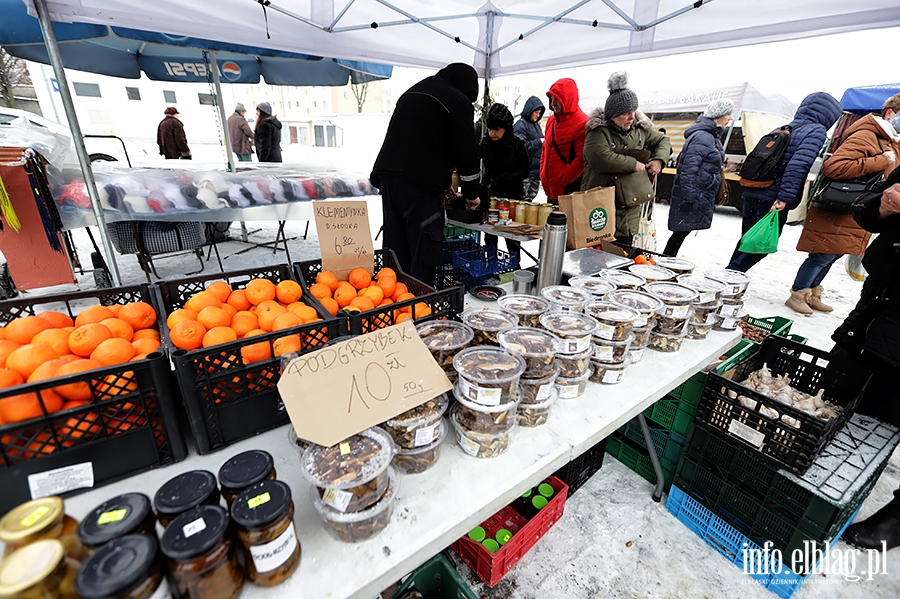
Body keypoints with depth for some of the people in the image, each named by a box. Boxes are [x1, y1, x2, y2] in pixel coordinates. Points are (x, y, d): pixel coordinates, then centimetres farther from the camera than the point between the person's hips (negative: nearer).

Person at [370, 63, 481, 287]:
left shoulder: (412, 92, 29)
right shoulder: (458, 100, 3)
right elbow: (467, 150, 2)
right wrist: (471, 193, 14)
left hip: (387, 175, 8)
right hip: (420, 184, -8)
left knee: (396, 249, 11)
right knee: (423, 253, -5)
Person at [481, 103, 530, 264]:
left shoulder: (517, 144, -9)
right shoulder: (485, 143, -5)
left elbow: (524, 172, -10)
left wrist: (502, 180, -22)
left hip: (513, 195, -2)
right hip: (490, 194, 2)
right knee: (489, 234, 8)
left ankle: (515, 264, 20)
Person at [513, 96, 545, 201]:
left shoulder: (536, 124, 20)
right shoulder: (521, 124, -7)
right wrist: (539, 142, -14)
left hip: (536, 170, 8)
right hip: (525, 172, -8)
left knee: (531, 197, 12)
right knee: (523, 199, -8)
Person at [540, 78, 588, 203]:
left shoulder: (583, 124, -10)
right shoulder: (551, 120, 13)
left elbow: (581, 159, -16)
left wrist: (561, 181, -16)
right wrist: (543, 175, 8)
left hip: (569, 189, -7)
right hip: (550, 189, 7)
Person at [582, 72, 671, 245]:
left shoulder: (640, 127, 10)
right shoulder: (598, 130, -9)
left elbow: (662, 141, 26)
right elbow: (601, 158, -27)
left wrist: (659, 160, 3)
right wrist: (634, 164, -16)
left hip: (629, 207, 6)